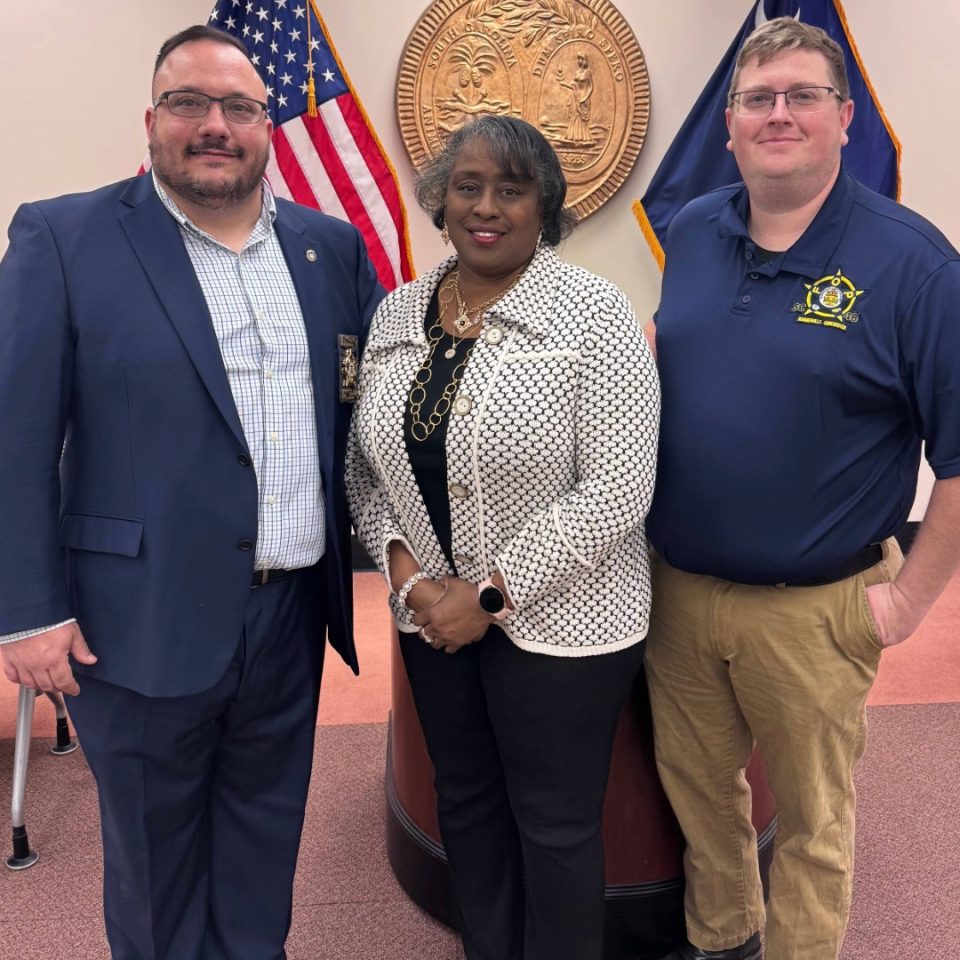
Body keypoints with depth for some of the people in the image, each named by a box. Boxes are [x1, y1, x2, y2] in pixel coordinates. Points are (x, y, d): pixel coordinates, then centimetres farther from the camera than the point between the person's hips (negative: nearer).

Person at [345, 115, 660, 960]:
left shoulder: (594, 316, -14)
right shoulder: (397, 313, 3)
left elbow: (616, 492, -18)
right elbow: (366, 464, 7)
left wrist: (491, 595, -17)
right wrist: (406, 571, -8)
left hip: (559, 623, -5)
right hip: (432, 617, 6)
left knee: (554, 825, 11)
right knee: (465, 804, 21)